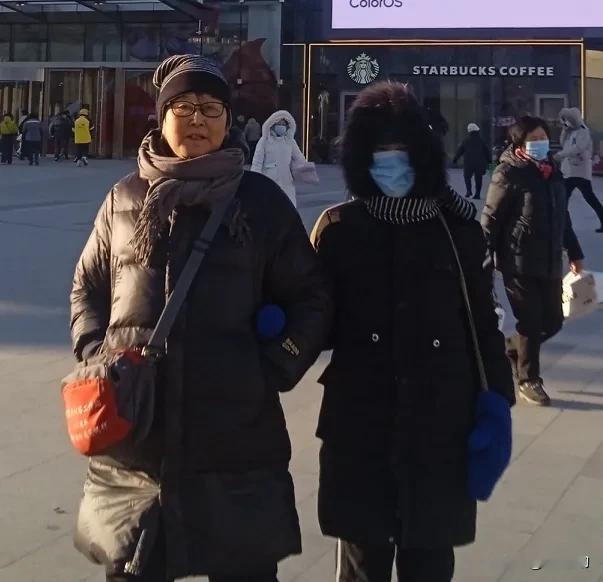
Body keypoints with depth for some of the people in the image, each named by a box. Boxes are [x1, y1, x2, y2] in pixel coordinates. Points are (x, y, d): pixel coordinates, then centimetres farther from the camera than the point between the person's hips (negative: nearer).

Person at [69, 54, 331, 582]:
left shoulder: (262, 199, 2)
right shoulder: (125, 199, 8)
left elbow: (310, 300, 5)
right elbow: (87, 287, 17)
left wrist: (271, 372, -6)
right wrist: (97, 355, 2)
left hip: (237, 438, -1)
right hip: (132, 432, 2)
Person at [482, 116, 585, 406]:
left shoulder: (552, 171, 12)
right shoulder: (508, 173, -10)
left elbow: (562, 216, 20)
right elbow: (490, 219, -12)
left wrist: (574, 253, 22)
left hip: (550, 262, 7)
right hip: (519, 263, -7)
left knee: (553, 321, 10)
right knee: (530, 322, 1)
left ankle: (509, 349, 34)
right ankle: (528, 380, 19)